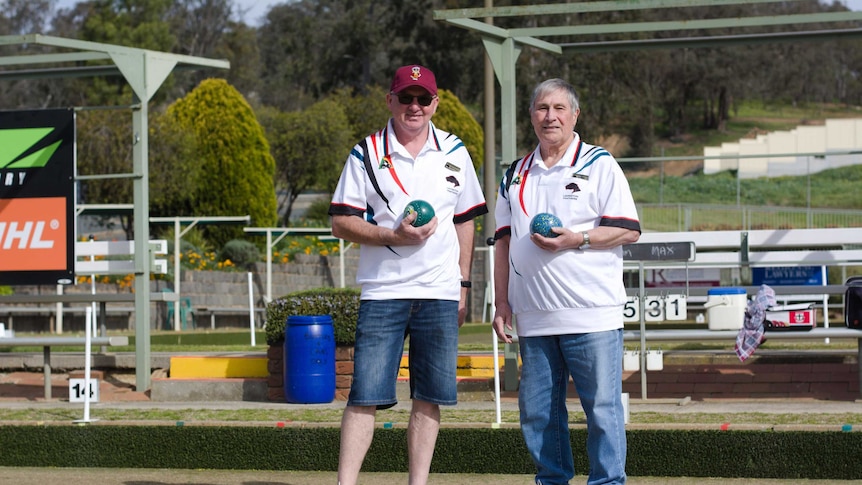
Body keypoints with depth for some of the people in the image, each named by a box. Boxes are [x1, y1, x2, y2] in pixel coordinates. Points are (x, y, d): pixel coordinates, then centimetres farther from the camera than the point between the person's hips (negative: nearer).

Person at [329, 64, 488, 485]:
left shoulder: (453, 152, 11)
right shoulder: (367, 153, 3)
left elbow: (465, 221, 16)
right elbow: (341, 222, 0)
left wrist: (463, 285, 10)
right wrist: (393, 236, -14)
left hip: (440, 293, 2)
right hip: (382, 292, -2)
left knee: (429, 398, 3)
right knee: (365, 396, -7)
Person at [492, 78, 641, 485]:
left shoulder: (599, 165, 2)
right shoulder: (516, 175, 16)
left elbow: (629, 230, -3)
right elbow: (504, 241, 19)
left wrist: (577, 239, -16)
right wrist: (502, 302, 12)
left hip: (592, 316, -5)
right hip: (534, 317, 5)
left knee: (602, 408, -3)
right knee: (537, 411, 7)